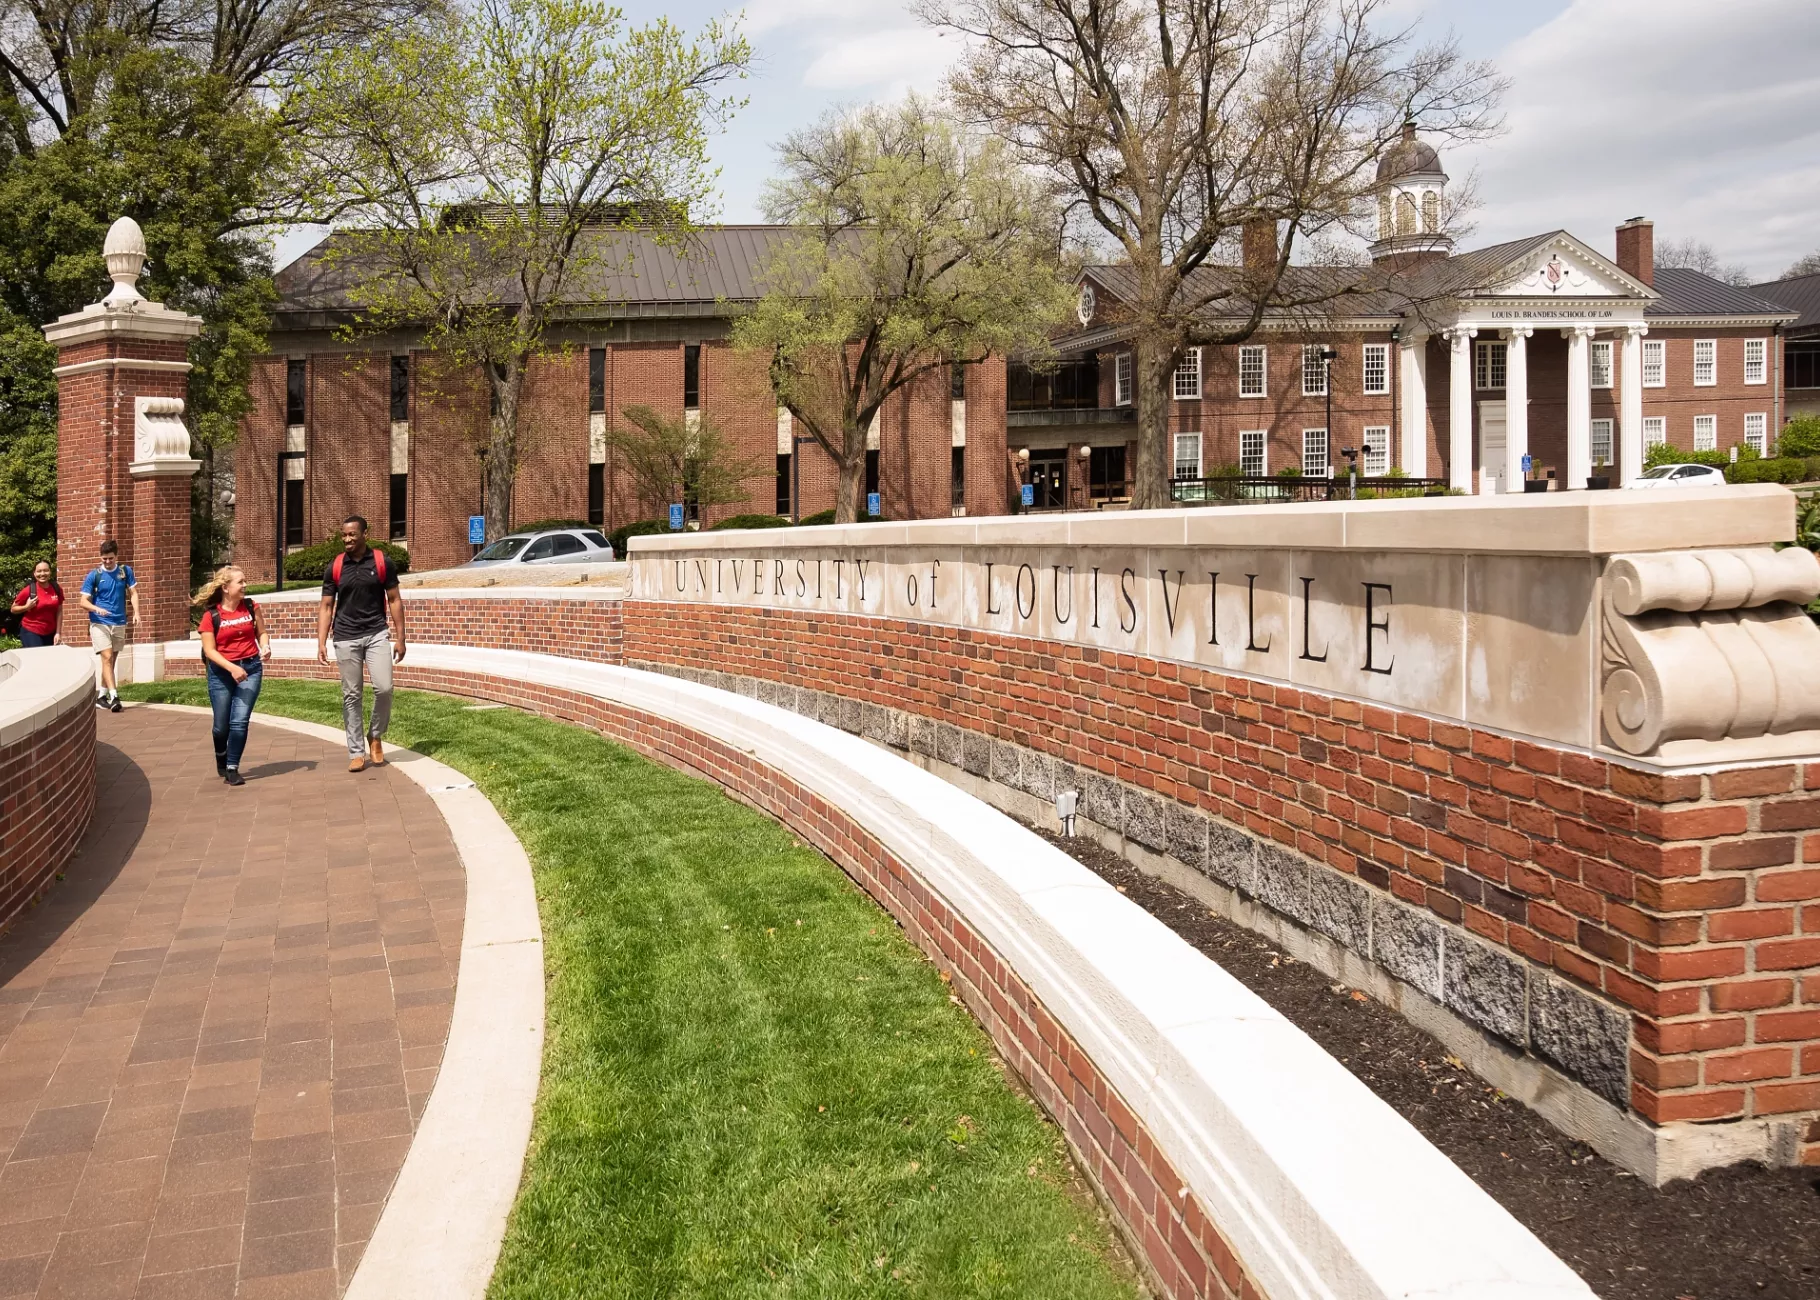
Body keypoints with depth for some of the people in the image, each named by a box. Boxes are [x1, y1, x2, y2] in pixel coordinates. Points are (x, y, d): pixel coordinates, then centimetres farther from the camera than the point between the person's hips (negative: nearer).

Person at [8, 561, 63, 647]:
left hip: (50, 633, 4)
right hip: (31, 632, -4)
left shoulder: (56, 589, 0)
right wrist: (27, 607, -17)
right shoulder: (28, 590, -10)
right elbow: (13, 609, 1)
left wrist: (57, 633, 3)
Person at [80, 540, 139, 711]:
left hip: (119, 623, 3)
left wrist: (136, 612, -11)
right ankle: (114, 696, -22)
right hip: (100, 623, -3)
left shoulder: (125, 571, 3)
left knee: (111, 660, 10)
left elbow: (133, 593, 4)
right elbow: (84, 601, -4)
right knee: (107, 658, -15)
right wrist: (97, 609, -24)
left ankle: (102, 696, 22)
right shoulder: (94, 575, -4)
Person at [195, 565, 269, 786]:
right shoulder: (211, 615, -9)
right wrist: (232, 668, -23)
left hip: (250, 668, 1)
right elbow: (209, 650, -11)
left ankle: (232, 769, 1)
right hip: (221, 672, -1)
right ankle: (221, 758, 39)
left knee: (240, 721, -9)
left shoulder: (251, 607, -2)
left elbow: (261, 632, 9)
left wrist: (265, 646, -13)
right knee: (222, 724, 9)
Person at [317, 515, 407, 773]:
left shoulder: (382, 562, -2)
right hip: (346, 638, 1)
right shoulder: (334, 568, 1)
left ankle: (375, 736, 14)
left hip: (376, 634, -1)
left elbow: (394, 601, 3)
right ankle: (356, 752, 10)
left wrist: (400, 638, -1)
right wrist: (321, 643, -5)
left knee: (384, 688, -12)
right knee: (351, 695, 4)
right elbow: (326, 607, 4)